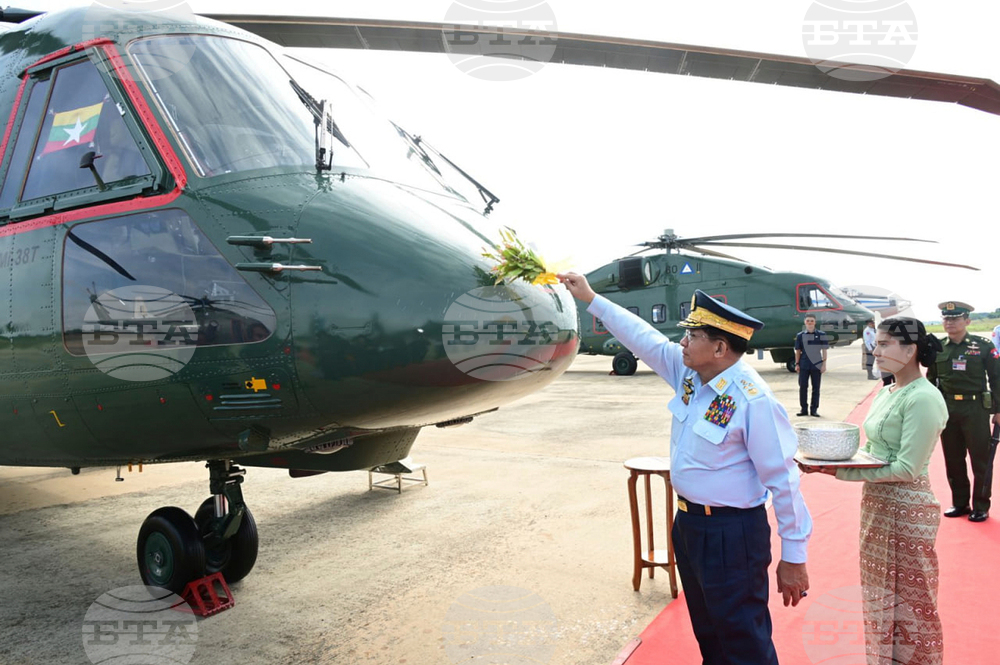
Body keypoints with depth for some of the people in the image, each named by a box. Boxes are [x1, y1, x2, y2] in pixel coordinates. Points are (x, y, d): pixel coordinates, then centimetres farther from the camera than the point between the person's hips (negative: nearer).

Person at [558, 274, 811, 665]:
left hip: (731, 534, -8)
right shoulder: (688, 372, -2)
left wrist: (793, 556, -15)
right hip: (688, 524, 8)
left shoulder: (753, 401, -24)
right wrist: (590, 299, 12)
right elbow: (642, 336, 8)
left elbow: (782, 480, -20)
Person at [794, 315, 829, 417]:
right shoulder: (800, 335, 6)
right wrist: (797, 364, 3)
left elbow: (824, 350, 3)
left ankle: (814, 410, 11)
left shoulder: (821, 335, 3)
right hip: (804, 365, 1)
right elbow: (798, 351, 8)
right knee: (803, 387, 2)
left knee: (816, 388, 4)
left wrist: (824, 364, -3)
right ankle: (803, 409, 11)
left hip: (817, 365, -1)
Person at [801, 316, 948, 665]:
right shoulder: (886, 392, 7)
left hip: (907, 508, -9)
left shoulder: (923, 399, -20)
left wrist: (840, 472, -21)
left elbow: (907, 468, -23)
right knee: (879, 595, 21)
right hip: (876, 502, 9)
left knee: (910, 600, 8)